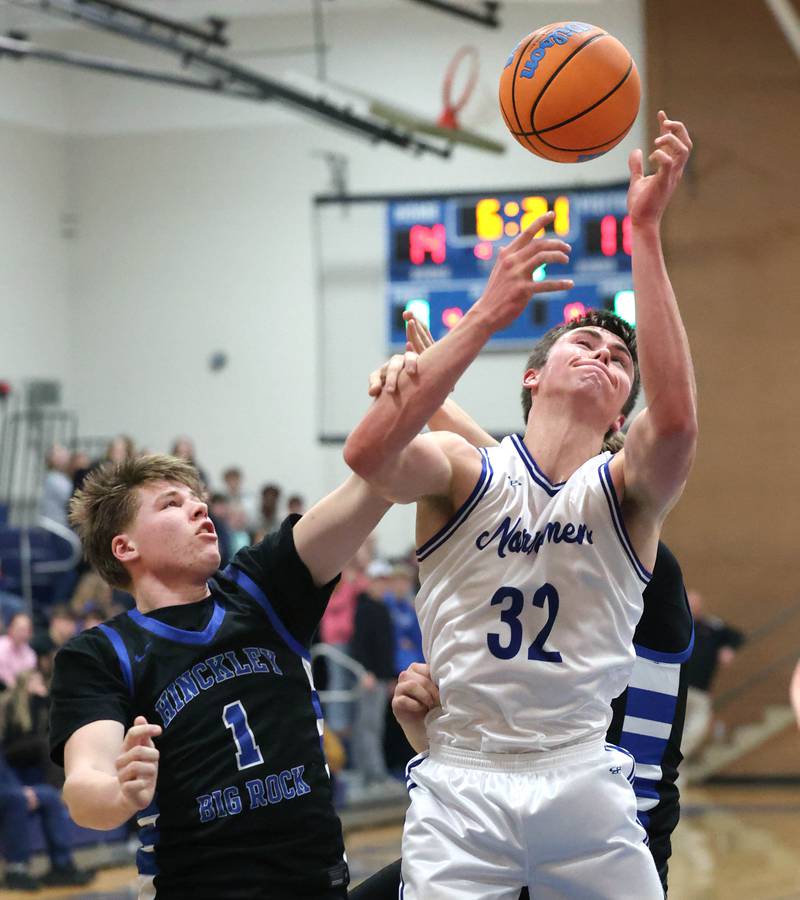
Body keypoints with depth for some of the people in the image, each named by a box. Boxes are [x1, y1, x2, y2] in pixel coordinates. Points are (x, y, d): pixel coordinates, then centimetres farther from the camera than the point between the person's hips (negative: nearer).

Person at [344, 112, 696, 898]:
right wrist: (486, 317, -26)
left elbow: (675, 419, -20)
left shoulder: (625, 488, 4)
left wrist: (644, 235, -24)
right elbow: (367, 453, -22)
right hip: (459, 784, -1)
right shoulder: (464, 471, 2)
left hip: (583, 781, 1)